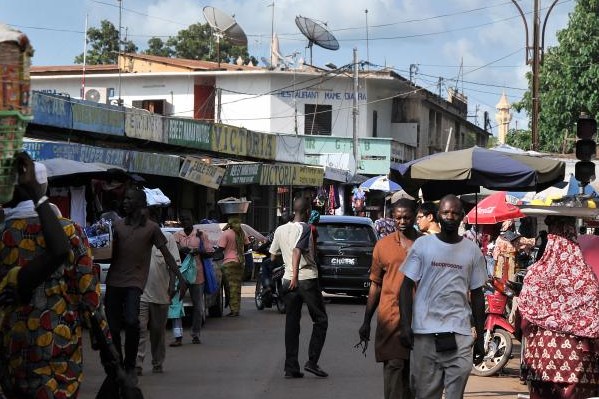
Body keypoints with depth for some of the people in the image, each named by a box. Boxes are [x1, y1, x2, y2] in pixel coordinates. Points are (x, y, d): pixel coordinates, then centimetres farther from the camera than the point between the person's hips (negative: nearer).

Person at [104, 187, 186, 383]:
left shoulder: (151, 228, 3)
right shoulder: (117, 225, 11)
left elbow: (166, 255, 4)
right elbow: (112, 254, 15)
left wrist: (180, 278, -2)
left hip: (135, 282, -4)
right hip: (114, 281, 4)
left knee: (131, 321, -23)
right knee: (113, 328, 3)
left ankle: (130, 366, -7)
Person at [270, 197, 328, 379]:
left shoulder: (280, 230, 10)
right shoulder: (304, 228, -9)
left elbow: (273, 256, 15)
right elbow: (297, 250, -24)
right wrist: (295, 274, -32)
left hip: (288, 281, 6)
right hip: (307, 278, -6)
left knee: (291, 324, 8)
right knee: (320, 321, 7)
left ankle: (291, 367, 3)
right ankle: (312, 362, -3)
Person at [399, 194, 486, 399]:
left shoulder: (472, 251, 9)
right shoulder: (422, 245, 5)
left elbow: (476, 295, 13)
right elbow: (407, 286, 5)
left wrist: (480, 336, 11)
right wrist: (405, 325, -5)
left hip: (459, 334, 1)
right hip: (425, 332, 0)